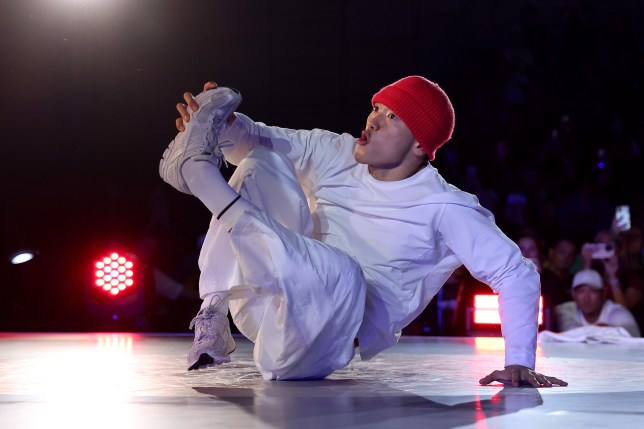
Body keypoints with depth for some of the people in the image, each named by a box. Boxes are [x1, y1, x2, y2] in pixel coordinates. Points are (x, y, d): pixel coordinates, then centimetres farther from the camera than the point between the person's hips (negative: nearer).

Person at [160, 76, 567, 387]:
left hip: (319, 347, -5)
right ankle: (214, 313, -18)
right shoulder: (336, 155, 7)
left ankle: (197, 170, -30)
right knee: (263, 164, -6)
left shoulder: (443, 209, -9)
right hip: (265, 305, 6)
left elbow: (517, 275, -12)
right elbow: (256, 141, 5)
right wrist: (225, 126, -19)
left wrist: (520, 363, -24)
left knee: (341, 272, -40)